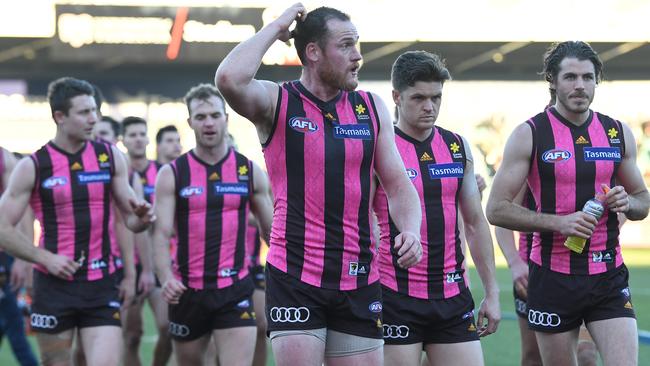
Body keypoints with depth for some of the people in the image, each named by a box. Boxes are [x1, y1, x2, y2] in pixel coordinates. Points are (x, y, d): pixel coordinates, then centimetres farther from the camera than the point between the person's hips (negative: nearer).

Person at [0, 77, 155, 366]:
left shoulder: (109, 157, 5)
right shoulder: (33, 167, -4)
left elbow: (130, 217, 12)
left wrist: (141, 219, -11)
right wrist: (47, 258, -13)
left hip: (101, 286, 2)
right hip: (54, 286, -2)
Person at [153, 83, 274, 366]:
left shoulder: (250, 171, 4)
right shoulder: (172, 174, 0)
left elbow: (272, 231, 11)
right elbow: (162, 233, -8)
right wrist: (166, 278, -25)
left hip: (235, 290, 0)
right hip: (187, 291, 1)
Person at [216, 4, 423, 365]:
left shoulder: (372, 107, 9)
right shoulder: (277, 102, -3)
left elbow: (398, 185, 11)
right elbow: (230, 79, -25)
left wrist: (410, 230, -10)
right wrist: (277, 27, -11)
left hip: (359, 281, 4)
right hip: (294, 278, -4)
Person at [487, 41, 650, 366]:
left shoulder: (618, 133, 8)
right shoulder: (530, 134, -4)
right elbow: (496, 209, -7)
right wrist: (558, 222, -18)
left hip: (609, 276, 2)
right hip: (553, 276, -2)